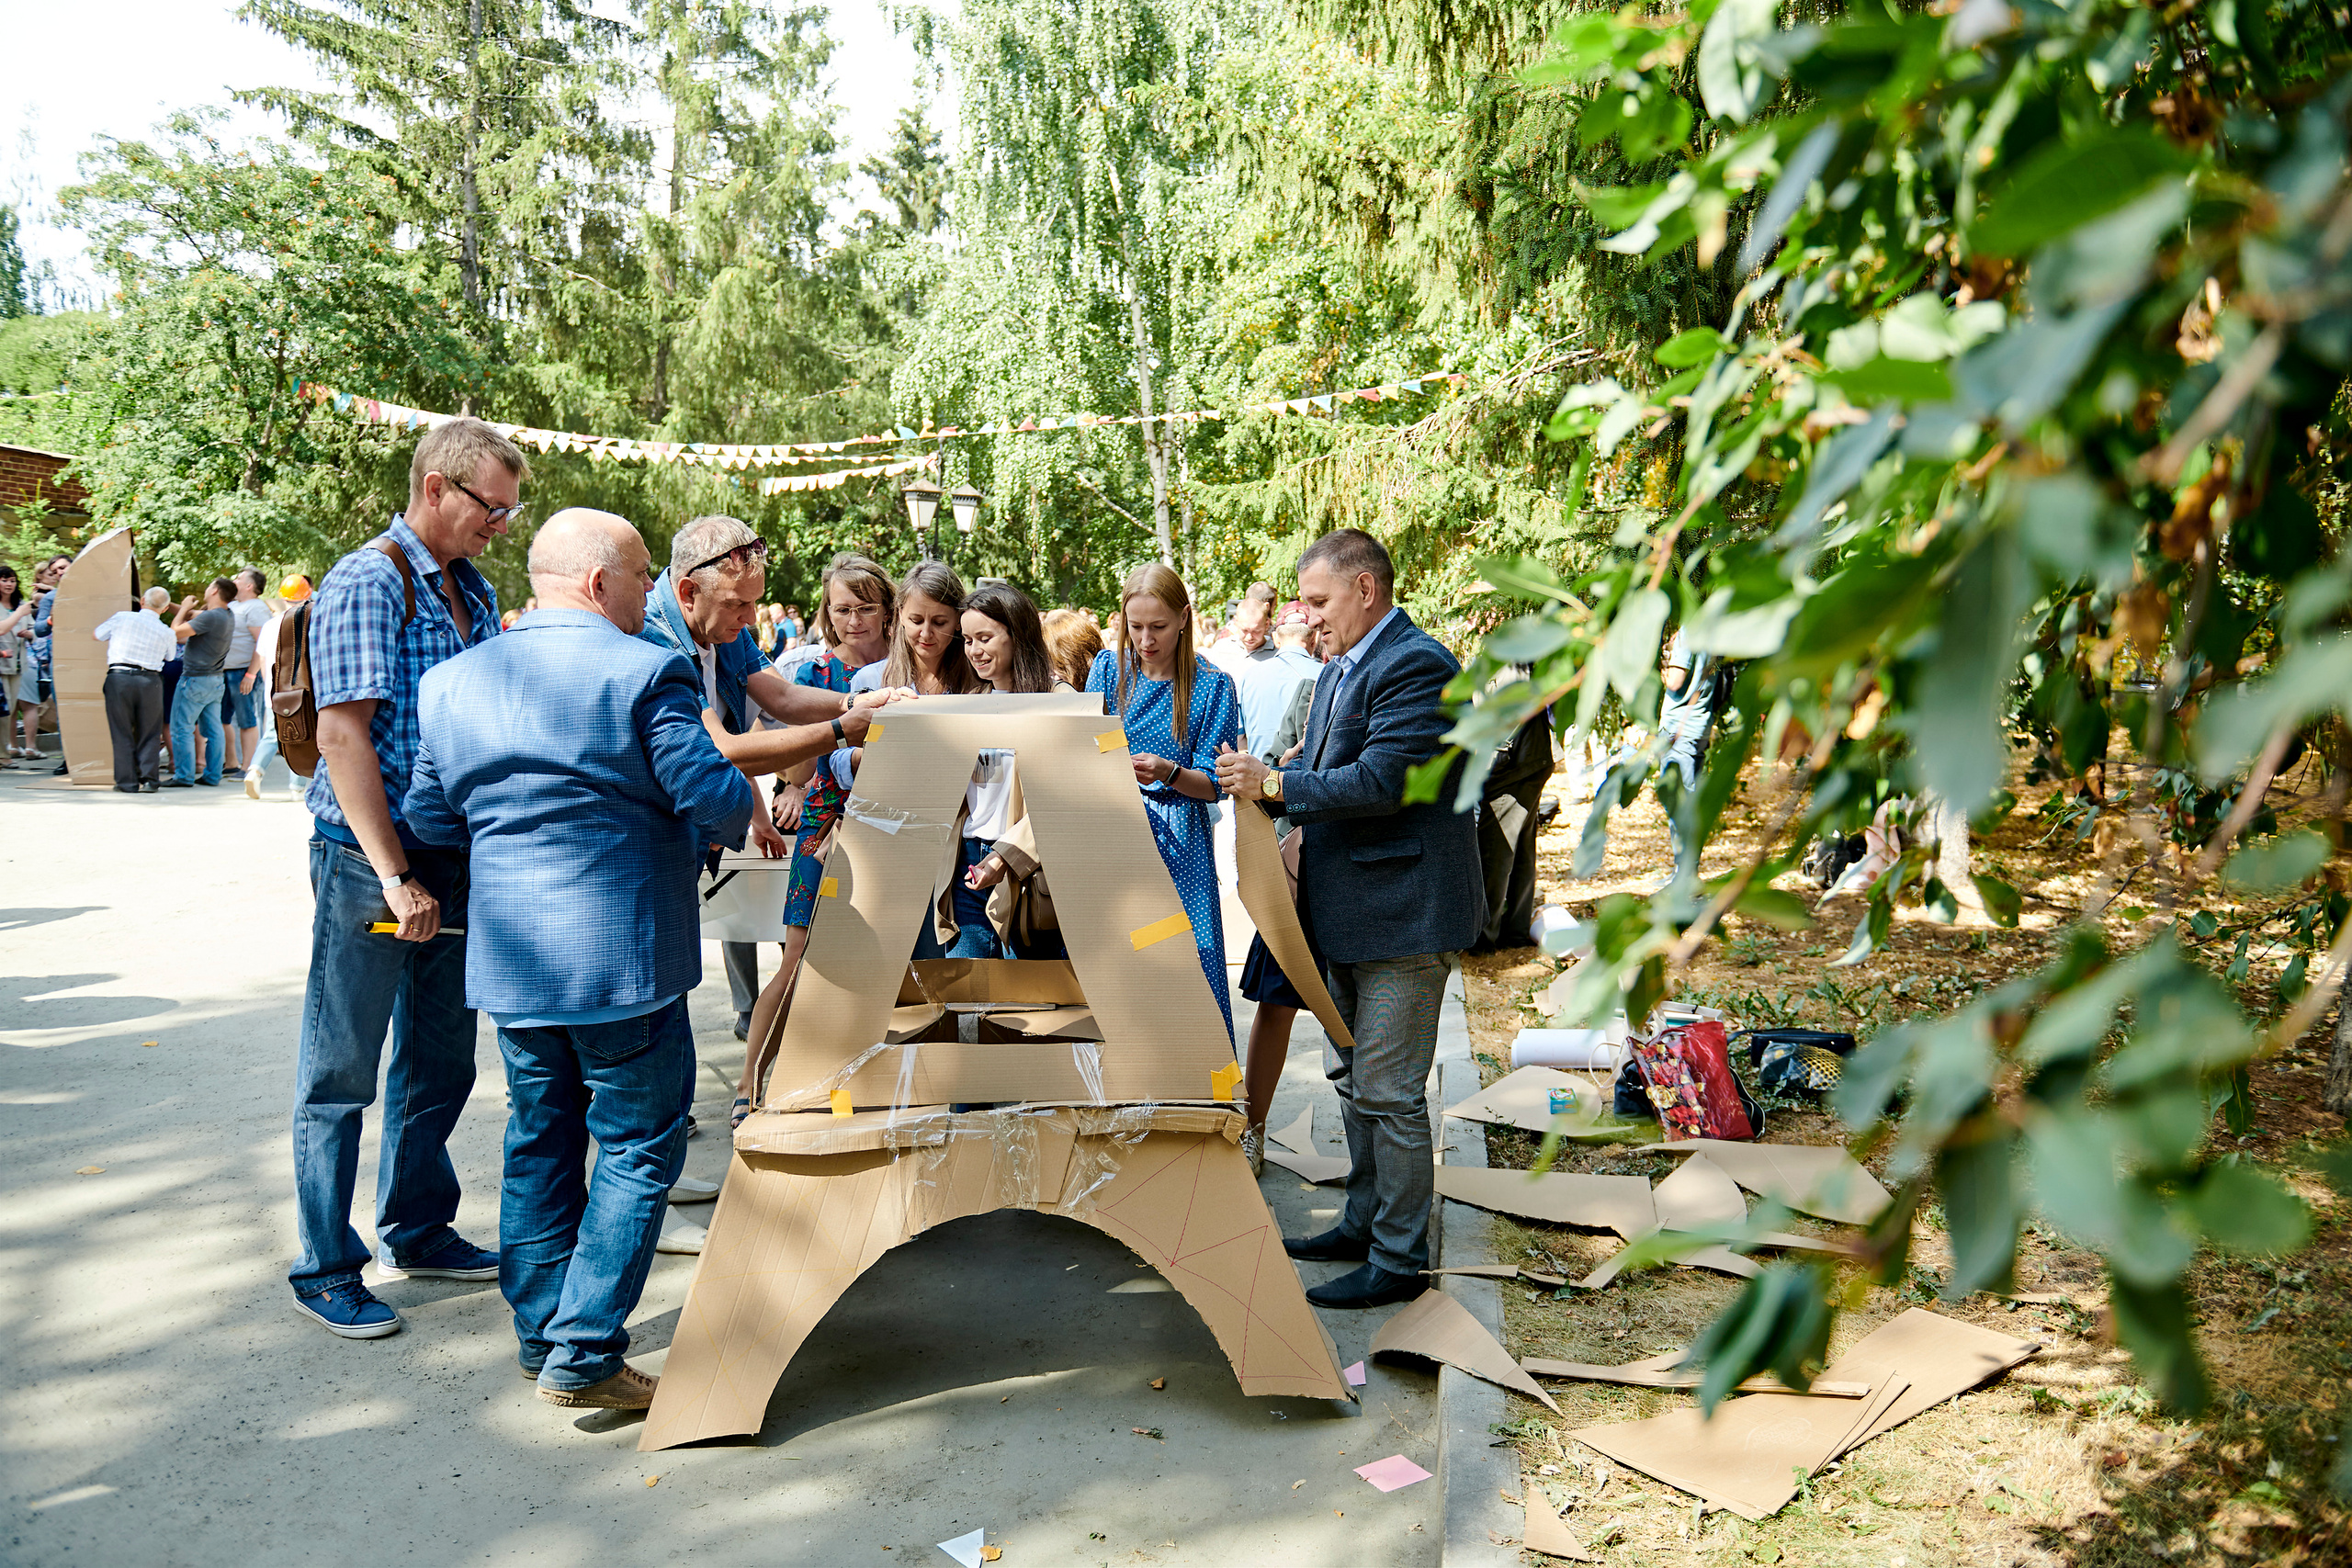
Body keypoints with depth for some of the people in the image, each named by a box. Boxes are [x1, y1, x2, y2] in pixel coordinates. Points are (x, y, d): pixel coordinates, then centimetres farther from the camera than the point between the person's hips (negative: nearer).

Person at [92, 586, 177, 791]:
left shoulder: (122, 617, 3)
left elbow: (97, 635, 16)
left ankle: (127, 781, 6)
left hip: (119, 677, -1)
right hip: (150, 680, 1)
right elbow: (170, 656, 22)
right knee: (148, 733, 9)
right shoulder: (166, 632, 6)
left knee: (122, 733, 6)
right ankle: (147, 779, 2)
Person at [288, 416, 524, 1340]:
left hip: (454, 855, 8)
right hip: (371, 858, -8)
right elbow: (344, 734, -19)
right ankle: (325, 1270, 16)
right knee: (342, 1071, 4)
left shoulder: (474, 591, 11)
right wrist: (395, 876, -22)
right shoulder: (366, 584, -13)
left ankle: (417, 1231, 32)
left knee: (441, 1059, 16)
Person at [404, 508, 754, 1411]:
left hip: (508, 959, 6)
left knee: (539, 1141, 18)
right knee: (639, 1147, 5)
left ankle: (541, 1338, 28)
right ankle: (583, 1359, 6)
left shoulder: (452, 680, 7)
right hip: (622, 956, -6)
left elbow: (430, 817, 11)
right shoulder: (647, 672, -13)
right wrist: (749, 808, 5)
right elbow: (718, 800, -17)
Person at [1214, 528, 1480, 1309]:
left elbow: (1380, 782, -24)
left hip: (1403, 914, -10)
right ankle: (1366, 1221, 34)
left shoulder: (1416, 666, -17)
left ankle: (1400, 1259, 11)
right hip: (1349, 912, 10)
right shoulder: (1339, 671, 16)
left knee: (1389, 1091, -2)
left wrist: (1273, 783, -17)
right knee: (1353, 1077, 19)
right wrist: (1264, 781, 0)